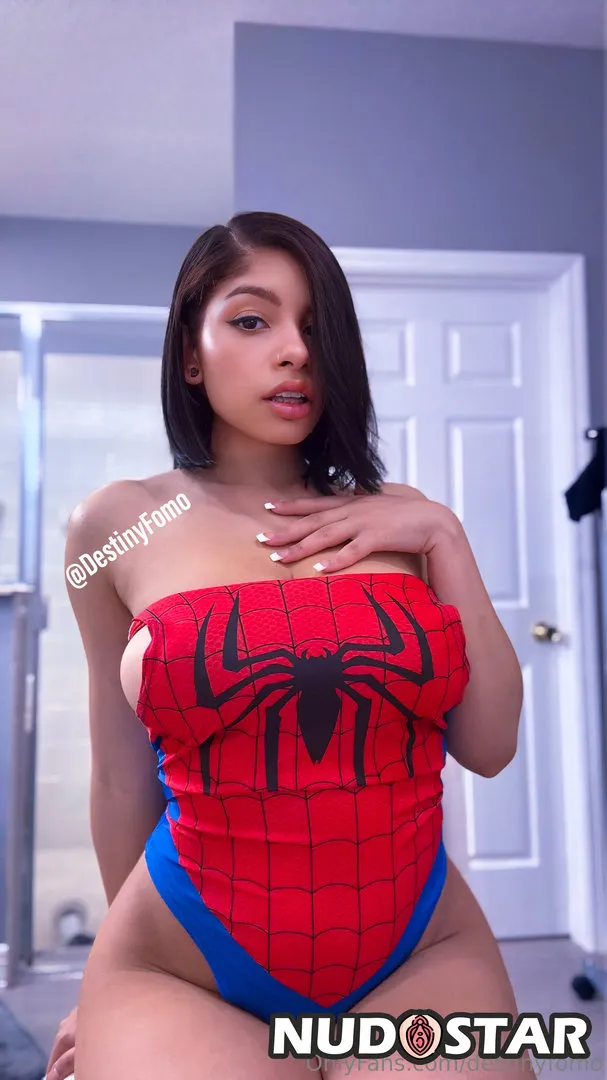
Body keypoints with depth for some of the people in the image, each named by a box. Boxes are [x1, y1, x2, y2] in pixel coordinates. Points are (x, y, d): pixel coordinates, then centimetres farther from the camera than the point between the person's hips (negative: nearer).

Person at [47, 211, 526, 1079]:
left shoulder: (398, 524, 2)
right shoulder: (119, 525, -4)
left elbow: (491, 745, 0)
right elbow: (123, 776, 5)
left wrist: (445, 538, -10)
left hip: (427, 954, 3)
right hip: (183, 968, -1)